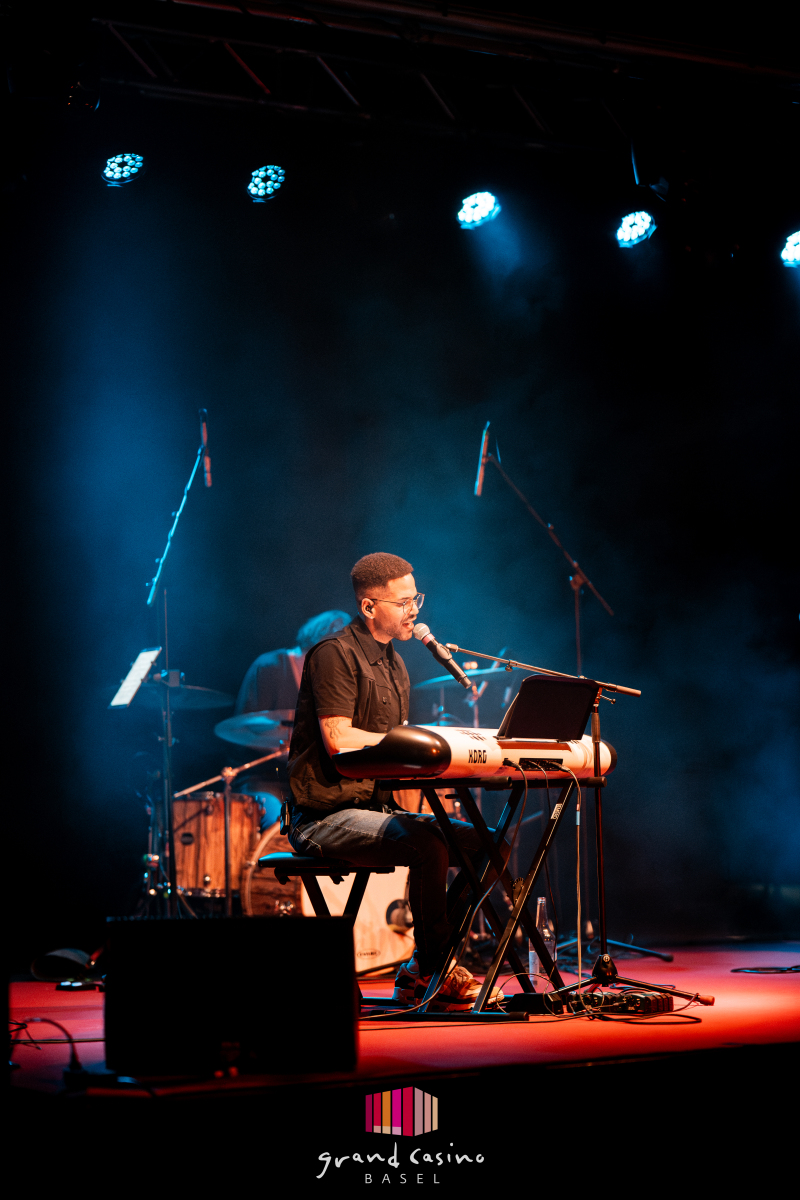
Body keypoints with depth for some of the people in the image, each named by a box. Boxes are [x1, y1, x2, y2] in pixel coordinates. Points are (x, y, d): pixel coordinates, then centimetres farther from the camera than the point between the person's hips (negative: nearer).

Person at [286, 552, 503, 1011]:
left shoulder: (394, 664, 19)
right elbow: (338, 740, -20)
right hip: (327, 815, -9)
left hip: (378, 807, 9)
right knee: (428, 843, -31)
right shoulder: (336, 654, -10)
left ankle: (420, 973, -3)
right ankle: (436, 972, -16)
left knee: (484, 842, -4)